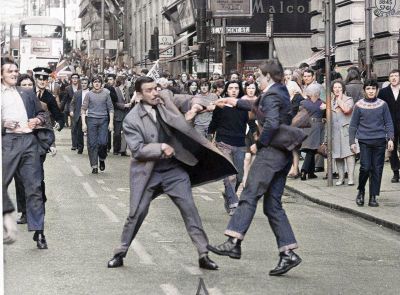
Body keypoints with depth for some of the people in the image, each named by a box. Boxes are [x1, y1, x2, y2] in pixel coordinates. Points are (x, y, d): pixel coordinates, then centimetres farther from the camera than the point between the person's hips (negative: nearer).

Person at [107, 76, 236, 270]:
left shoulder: (164, 100, -1)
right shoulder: (131, 120, -11)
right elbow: (137, 150, -15)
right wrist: (160, 148, -21)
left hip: (173, 169, 3)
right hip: (147, 172, -3)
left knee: (189, 209, -2)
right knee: (136, 214, 0)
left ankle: (203, 255, 3)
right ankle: (120, 253, 17)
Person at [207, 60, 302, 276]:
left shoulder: (271, 95, -9)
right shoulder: (280, 92, 20)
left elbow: (272, 123, -24)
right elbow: (260, 109, 38)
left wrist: (259, 144, -13)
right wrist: (237, 103, 43)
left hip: (270, 152, -9)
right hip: (283, 154, 9)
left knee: (249, 195, -11)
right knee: (273, 205, 7)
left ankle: (234, 242, -17)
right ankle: (288, 253, 2)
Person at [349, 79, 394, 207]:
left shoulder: (382, 104, 6)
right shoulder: (359, 105, 3)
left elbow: (388, 123, 9)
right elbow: (353, 125, 8)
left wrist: (390, 139, -2)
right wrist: (352, 142, 3)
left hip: (380, 141, 1)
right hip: (364, 141, -1)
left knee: (377, 169, 1)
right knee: (365, 168, -10)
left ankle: (373, 197, 9)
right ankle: (361, 191, 14)